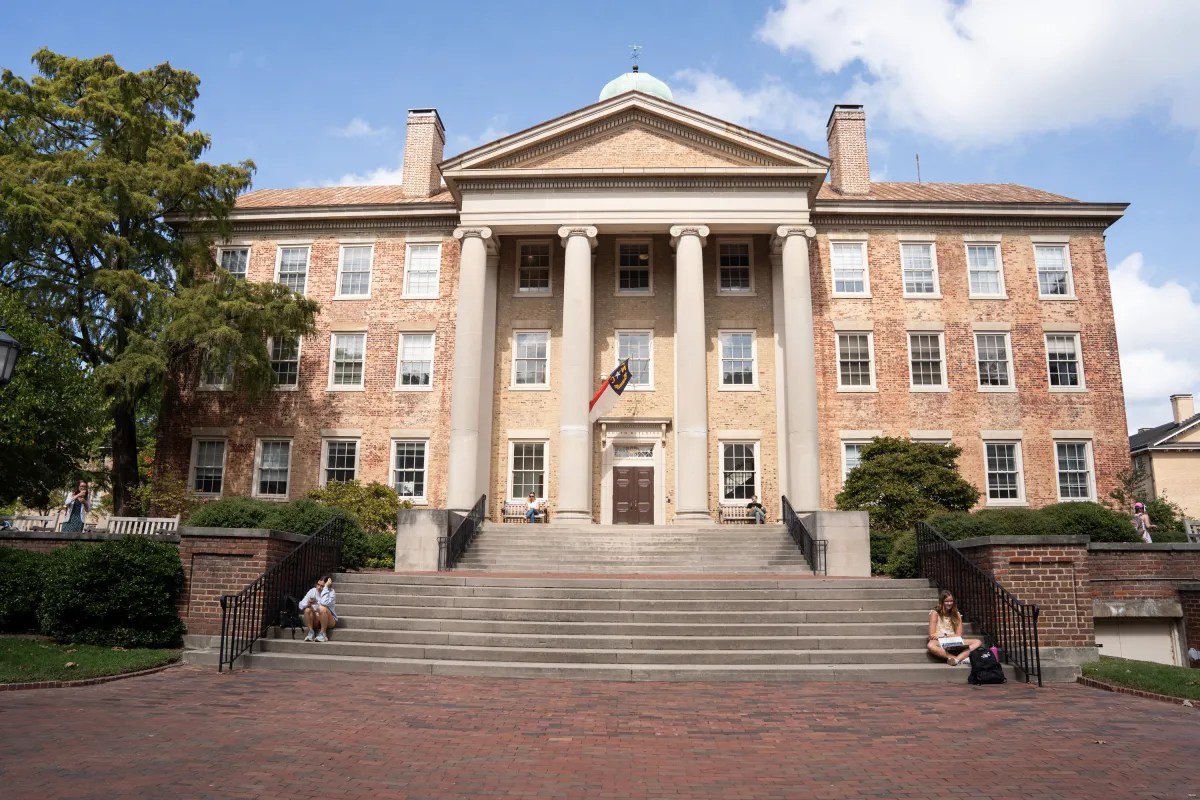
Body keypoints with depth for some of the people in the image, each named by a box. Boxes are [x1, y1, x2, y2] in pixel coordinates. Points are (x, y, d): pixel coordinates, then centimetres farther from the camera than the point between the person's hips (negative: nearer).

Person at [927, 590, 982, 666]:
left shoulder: (956, 614, 9)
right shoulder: (935, 613, -2)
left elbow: (959, 635, 4)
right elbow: (932, 636, -7)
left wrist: (944, 635, -8)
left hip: (955, 644, 4)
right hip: (940, 644, -4)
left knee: (977, 642, -17)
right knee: (931, 645, -38)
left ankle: (957, 659, -40)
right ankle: (962, 658, -40)